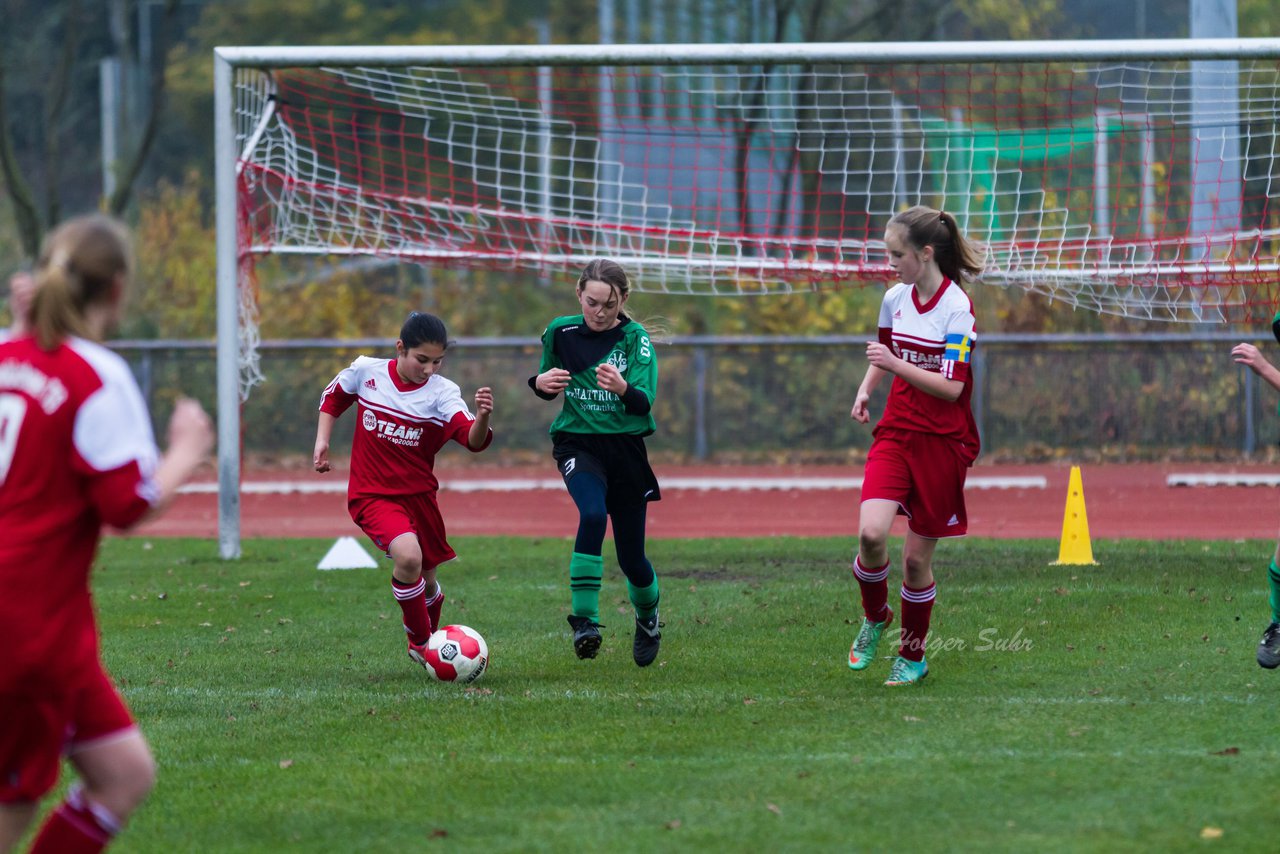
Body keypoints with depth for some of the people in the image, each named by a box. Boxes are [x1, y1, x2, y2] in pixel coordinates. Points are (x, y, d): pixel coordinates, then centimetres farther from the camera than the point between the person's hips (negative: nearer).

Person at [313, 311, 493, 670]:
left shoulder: (443, 392, -12)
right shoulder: (366, 371, -9)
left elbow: (473, 441, -28)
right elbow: (333, 397, 13)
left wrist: (482, 418, -49)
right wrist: (322, 440, 4)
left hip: (418, 494, 2)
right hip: (371, 494, -2)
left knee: (426, 577, 15)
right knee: (407, 556, -27)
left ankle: (427, 636, 45)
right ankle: (420, 642, -9)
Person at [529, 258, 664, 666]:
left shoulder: (636, 339, -8)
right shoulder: (561, 332, -1)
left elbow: (645, 402, -19)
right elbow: (548, 388, 15)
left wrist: (622, 389, -41)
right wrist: (541, 383, -9)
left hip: (625, 448, 0)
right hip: (577, 444, 0)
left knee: (631, 558, 6)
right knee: (593, 514, -32)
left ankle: (648, 619, 38)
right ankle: (584, 620, -30)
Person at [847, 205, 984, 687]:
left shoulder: (956, 308, -13)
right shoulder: (895, 299, 6)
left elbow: (951, 387, -17)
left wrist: (896, 364, -25)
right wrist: (866, 389, 7)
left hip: (942, 443, -4)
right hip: (895, 434, 4)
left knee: (917, 557, 1)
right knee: (871, 534, -18)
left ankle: (913, 656, 21)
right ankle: (874, 617, 11)